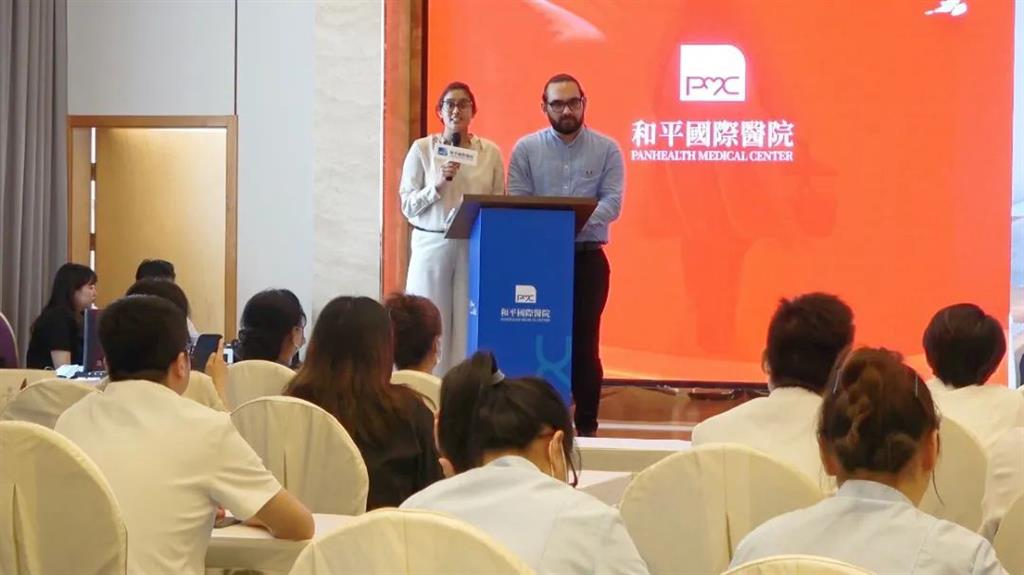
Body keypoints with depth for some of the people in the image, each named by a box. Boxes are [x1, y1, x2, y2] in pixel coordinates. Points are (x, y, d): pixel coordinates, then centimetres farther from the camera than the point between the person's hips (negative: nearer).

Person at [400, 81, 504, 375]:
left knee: (469, 324, -1)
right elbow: (407, 205, 0)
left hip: (476, 248, 1)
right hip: (432, 245, -1)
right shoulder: (422, 149, 4)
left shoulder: (490, 152, 8)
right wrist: (438, 184, -13)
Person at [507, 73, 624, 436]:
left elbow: (612, 202, -6)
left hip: (588, 258, 0)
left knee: (584, 344, 1)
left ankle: (586, 426, 8)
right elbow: (515, 202, -1)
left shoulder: (606, 150, 4)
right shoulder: (526, 149, 5)